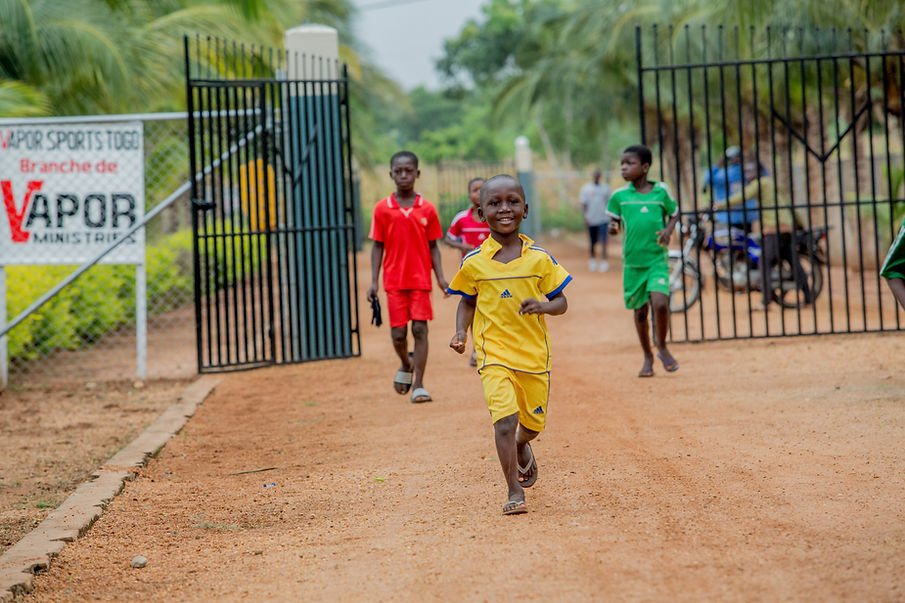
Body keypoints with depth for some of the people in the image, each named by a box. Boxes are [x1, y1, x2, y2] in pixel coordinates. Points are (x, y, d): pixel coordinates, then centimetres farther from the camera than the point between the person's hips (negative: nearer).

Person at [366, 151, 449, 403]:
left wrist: (440, 278, -2)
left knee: (420, 329, -6)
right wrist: (373, 282, -1)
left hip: (421, 279, 0)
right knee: (398, 333, 1)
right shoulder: (382, 208, 1)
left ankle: (418, 385, -2)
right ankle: (406, 365, 32)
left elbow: (433, 246, 7)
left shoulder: (427, 209, 2)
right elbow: (378, 246, 4)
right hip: (394, 281, 0)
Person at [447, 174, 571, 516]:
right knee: (505, 421, -17)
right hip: (494, 355, -2)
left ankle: (521, 448, 51)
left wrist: (542, 306, -18)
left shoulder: (539, 259, -2)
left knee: (533, 423, 14)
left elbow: (561, 302, 3)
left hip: (534, 354, 2)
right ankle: (514, 493, -6)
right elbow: (468, 302, 13)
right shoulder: (473, 263, -2)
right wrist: (460, 332, -4)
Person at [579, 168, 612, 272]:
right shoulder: (586, 188, 3)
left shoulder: (605, 187, 8)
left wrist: (610, 216, 11)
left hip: (603, 219, 0)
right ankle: (592, 260, 30)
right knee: (593, 243, 11)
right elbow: (583, 204, 1)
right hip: (591, 220, 0)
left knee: (603, 241, -11)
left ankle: (603, 262, -14)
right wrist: (585, 217, -10)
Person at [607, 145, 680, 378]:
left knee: (660, 303, -19)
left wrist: (668, 230, -7)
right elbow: (614, 223, 8)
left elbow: (674, 214, 12)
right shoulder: (619, 196, 0)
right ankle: (648, 357, 27)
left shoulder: (661, 191, -1)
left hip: (657, 259, -2)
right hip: (632, 262, 2)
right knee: (640, 311, 8)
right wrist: (612, 228, -15)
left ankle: (662, 348, 7)